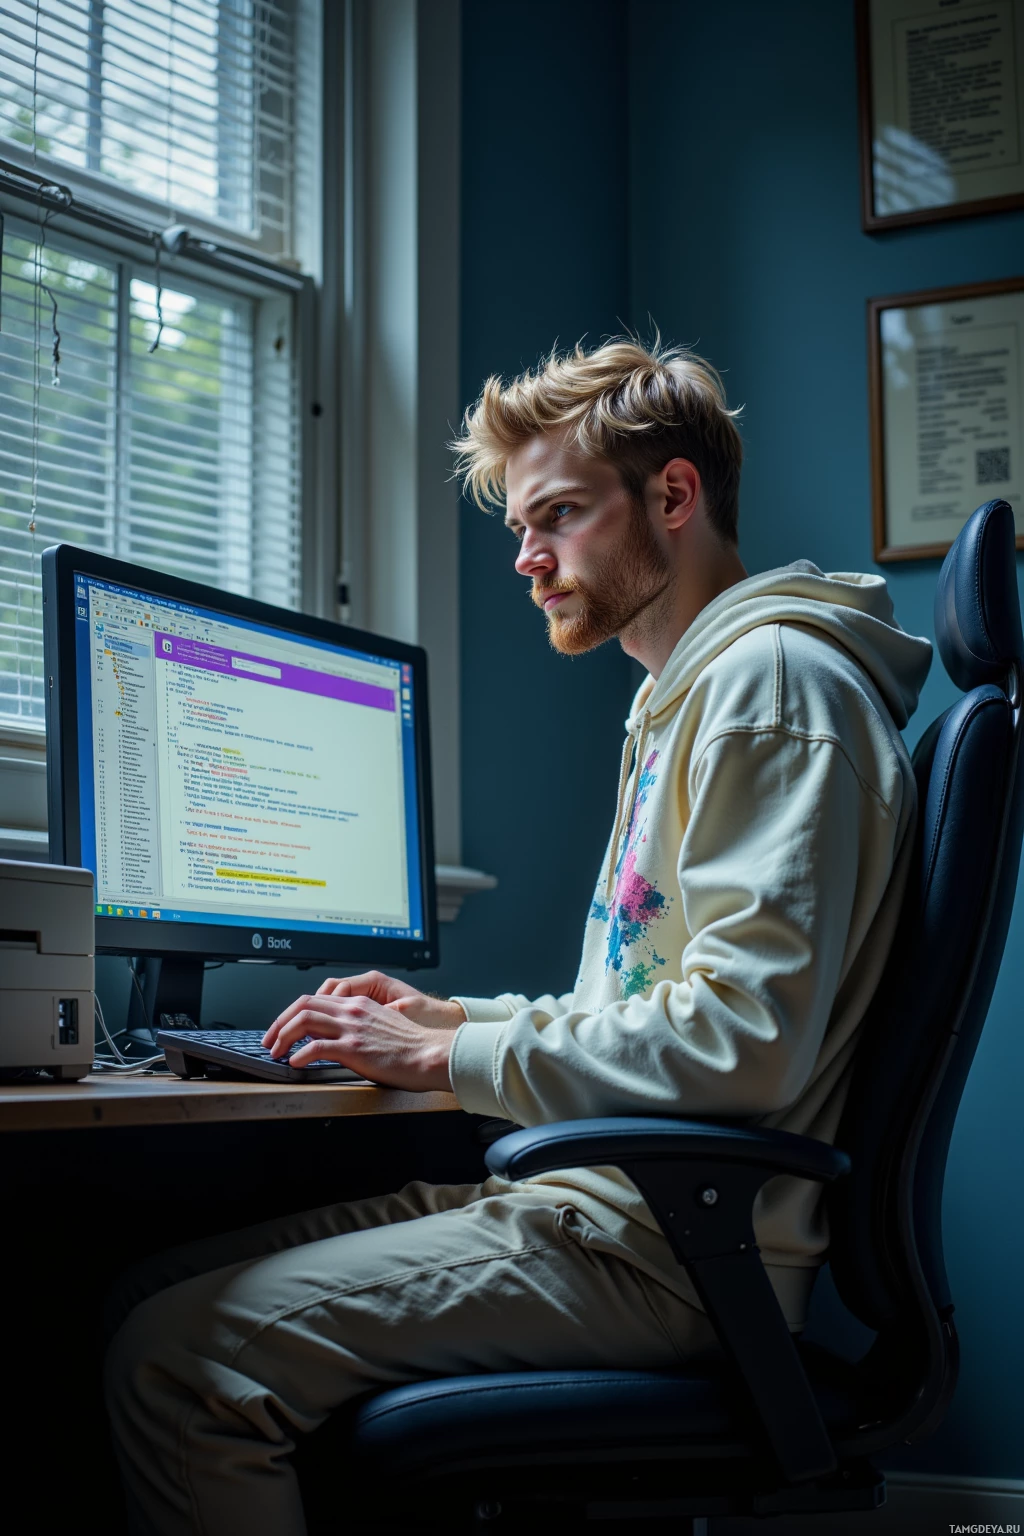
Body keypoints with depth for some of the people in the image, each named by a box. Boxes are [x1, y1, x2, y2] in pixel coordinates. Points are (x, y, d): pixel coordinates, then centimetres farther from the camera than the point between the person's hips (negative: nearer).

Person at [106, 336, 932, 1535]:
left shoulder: (773, 682, -12)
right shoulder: (685, 696, 22)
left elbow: (743, 1040, -22)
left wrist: (454, 1060, -14)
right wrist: (457, 1020, 14)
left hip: (675, 1243, -10)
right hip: (615, 1195, 10)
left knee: (179, 1360, -19)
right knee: (162, 1286, 7)